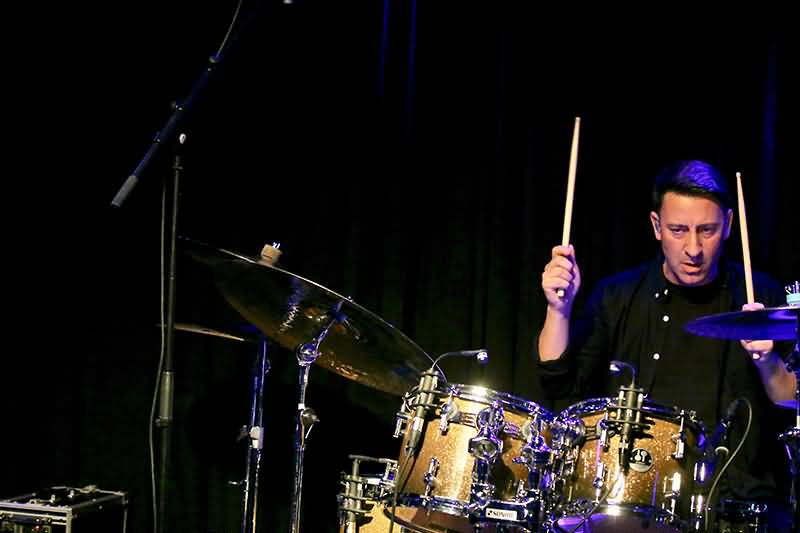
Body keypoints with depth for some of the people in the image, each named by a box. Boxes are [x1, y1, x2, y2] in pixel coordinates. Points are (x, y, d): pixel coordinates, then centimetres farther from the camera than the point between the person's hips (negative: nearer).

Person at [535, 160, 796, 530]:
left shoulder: (762, 298, 4)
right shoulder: (616, 296, 8)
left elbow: (794, 411, 1)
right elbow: (561, 388, 2)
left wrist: (767, 362, -18)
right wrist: (559, 309, -12)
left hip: (736, 499, -1)